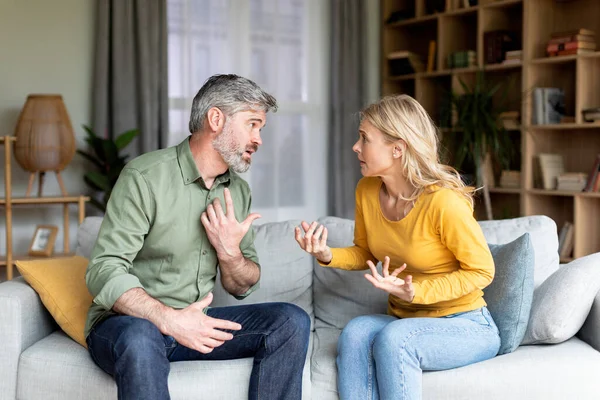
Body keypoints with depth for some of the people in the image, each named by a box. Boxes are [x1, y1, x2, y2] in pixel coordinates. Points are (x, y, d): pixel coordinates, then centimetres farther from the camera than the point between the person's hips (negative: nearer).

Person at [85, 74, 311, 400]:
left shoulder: (238, 190, 7)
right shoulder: (145, 177, -14)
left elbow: (243, 287, 11)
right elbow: (103, 272, -20)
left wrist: (229, 252, -11)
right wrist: (169, 319, -33)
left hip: (192, 321, 6)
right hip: (126, 322, -6)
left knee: (291, 321, -12)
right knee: (140, 337, -40)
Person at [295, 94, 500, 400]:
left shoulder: (443, 201, -22)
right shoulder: (367, 190, -2)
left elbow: (481, 271, -13)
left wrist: (416, 292, -25)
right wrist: (327, 256, -9)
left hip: (465, 327, -5)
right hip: (404, 320, 5)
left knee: (393, 339, -34)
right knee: (355, 332, -28)